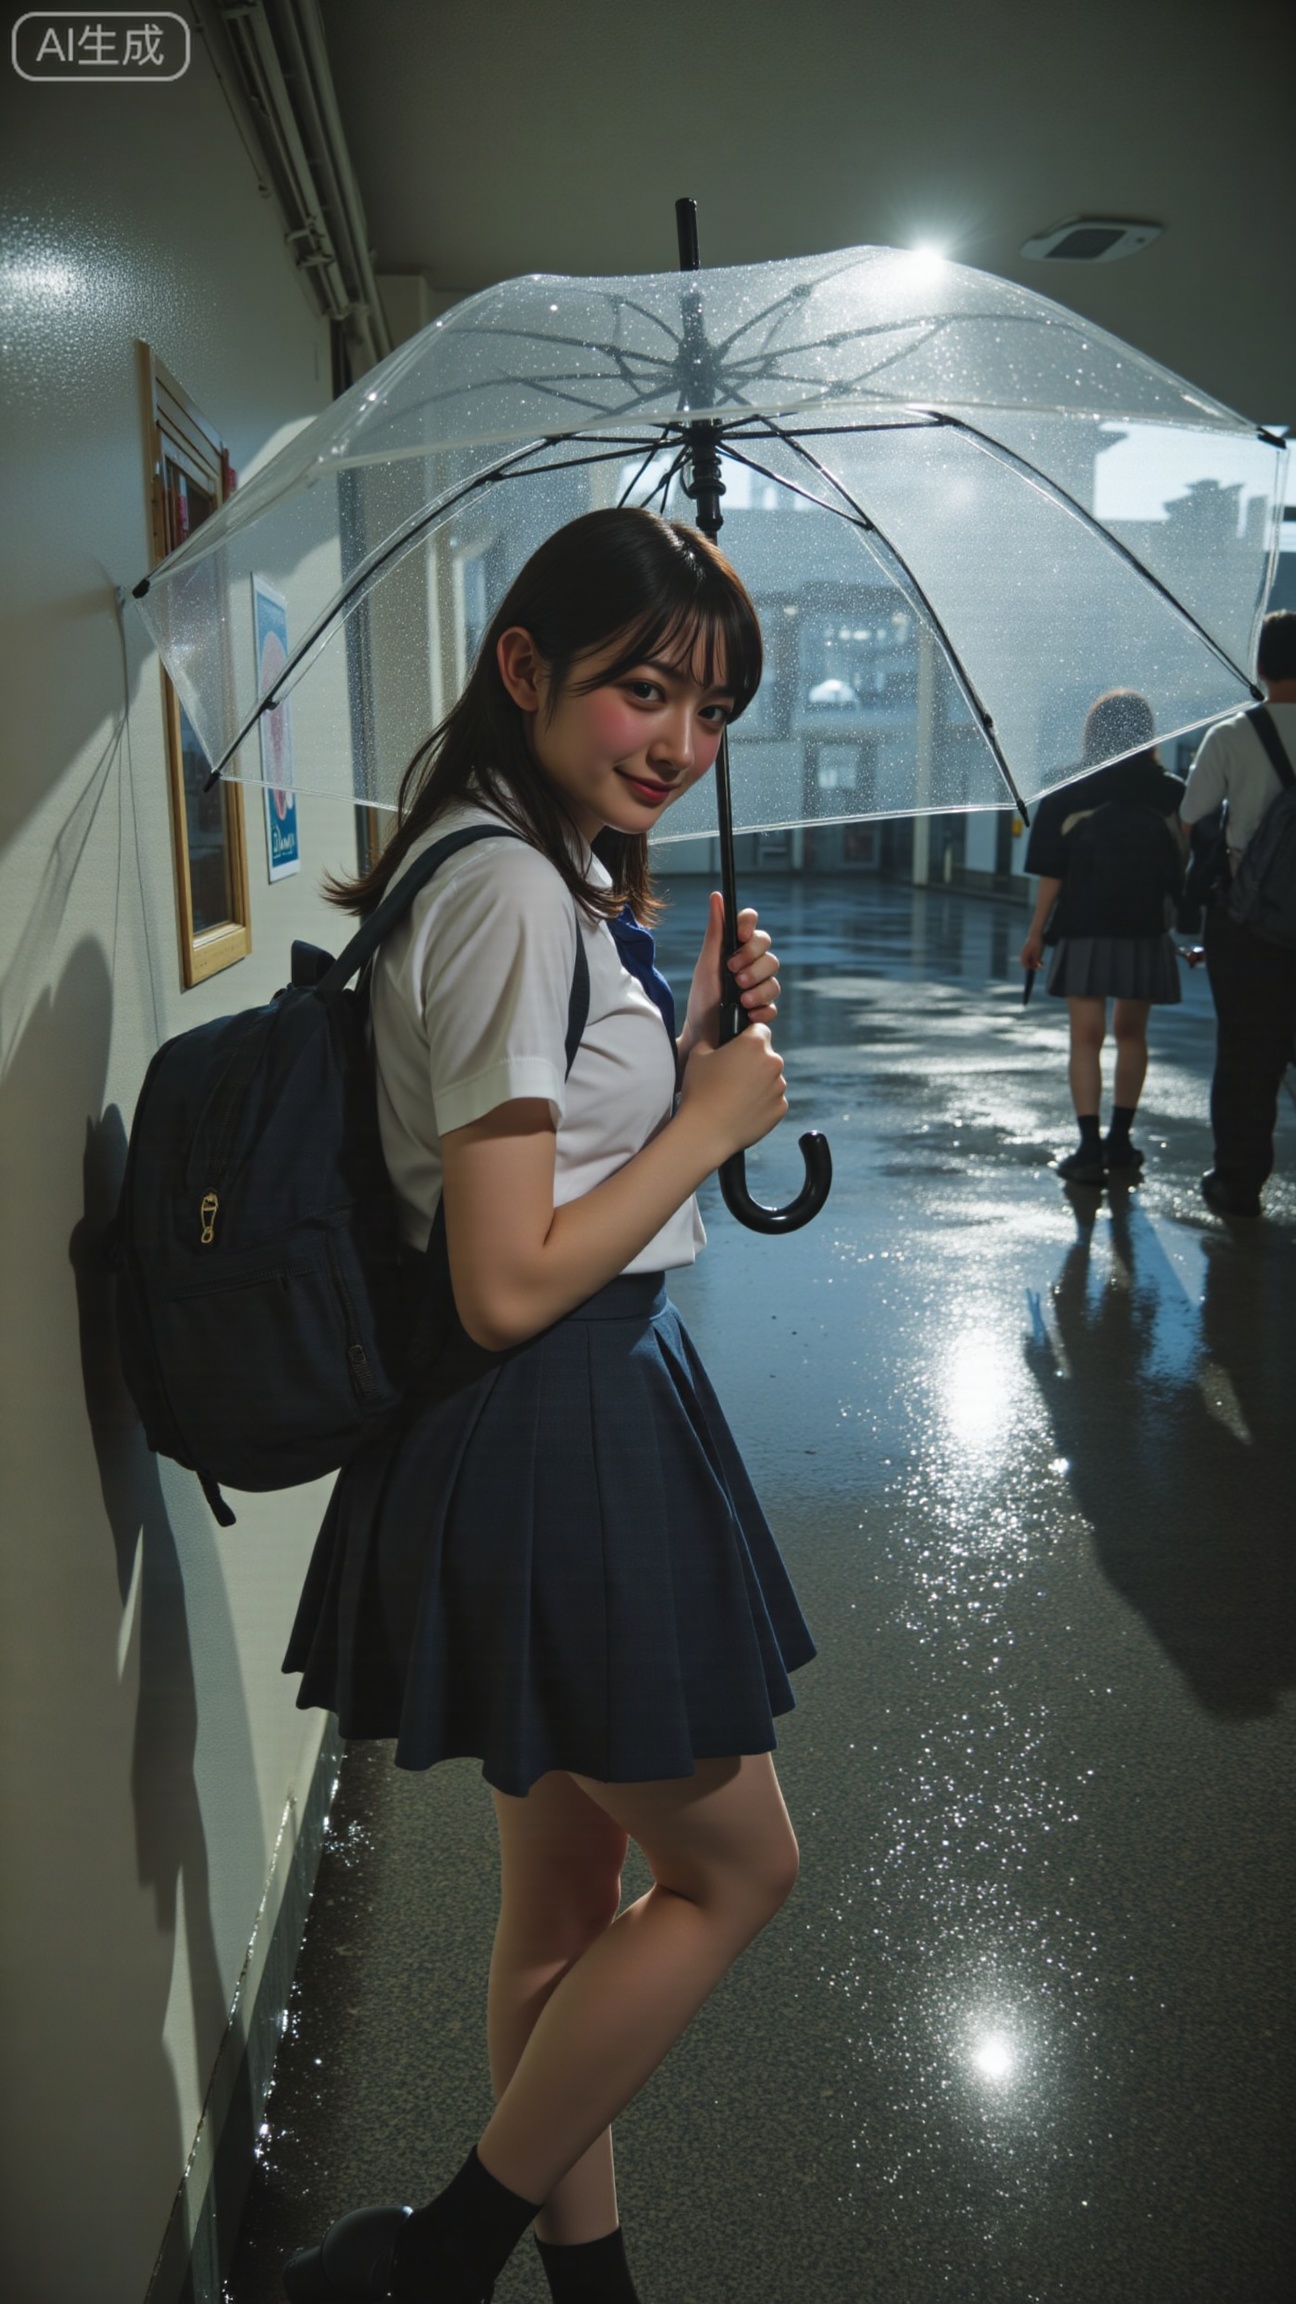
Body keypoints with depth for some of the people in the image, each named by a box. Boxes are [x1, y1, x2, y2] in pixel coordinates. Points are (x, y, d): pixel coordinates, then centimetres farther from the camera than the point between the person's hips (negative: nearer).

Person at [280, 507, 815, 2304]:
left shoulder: (549, 873, 11)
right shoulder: (511, 894, -21)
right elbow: (510, 1285, -24)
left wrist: (695, 1026, 5)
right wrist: (713, 1119, -13)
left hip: (575, 1427, 10)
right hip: (551, 1433, -10)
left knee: (568, 1889, 22)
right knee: (737, 1866, 10)